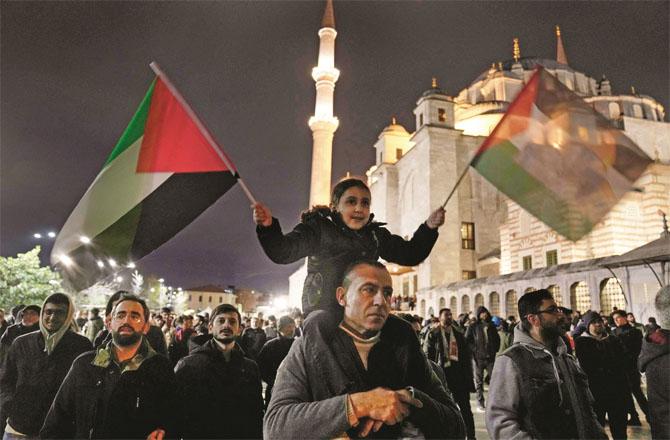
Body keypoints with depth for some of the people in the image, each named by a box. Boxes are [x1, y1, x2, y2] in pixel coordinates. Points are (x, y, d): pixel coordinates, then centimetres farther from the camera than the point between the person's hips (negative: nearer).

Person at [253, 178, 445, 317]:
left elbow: (409, 254, 16)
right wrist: (268, 227, -33)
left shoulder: (376, 235, 12)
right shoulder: (319, 229, -4)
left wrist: (429, 228, 1)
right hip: (323, 318, -4)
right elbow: (283, 252, -14)